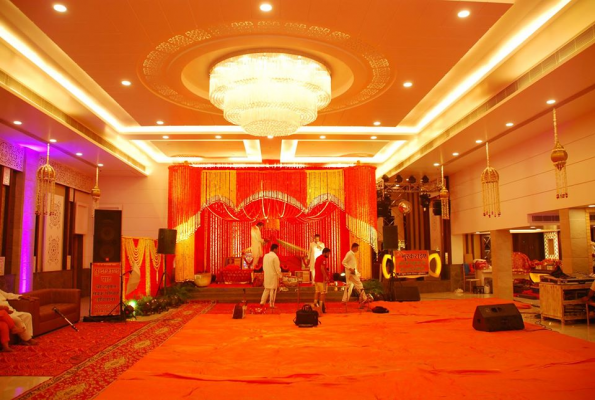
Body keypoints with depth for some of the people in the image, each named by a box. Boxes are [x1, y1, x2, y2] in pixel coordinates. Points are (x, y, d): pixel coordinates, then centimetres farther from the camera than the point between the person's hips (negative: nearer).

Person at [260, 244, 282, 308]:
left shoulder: (265, 256, 5)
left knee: (266, 289, 17)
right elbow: (277, 268, -16)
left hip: (267, 276, 7)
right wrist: (280, 276, -7)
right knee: (273, 290, 1)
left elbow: (263, 266, 11)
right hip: (273, 276, -7)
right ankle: (271, 305, 5)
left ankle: (262, 302, 15)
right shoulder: (275, 257, -17)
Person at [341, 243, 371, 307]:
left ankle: (344, 300, 11)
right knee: (359, 284, -7)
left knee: (349, 286, 9)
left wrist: (358, 274, 19)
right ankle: (364, 299, -4)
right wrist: (350, 268, -24)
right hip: (350, 273, -10)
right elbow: (343, 262, -18)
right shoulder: (349, 254, -12)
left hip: (353, 273, 10)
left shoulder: (352, 254, 18)